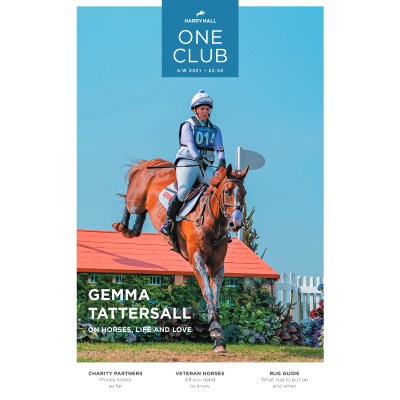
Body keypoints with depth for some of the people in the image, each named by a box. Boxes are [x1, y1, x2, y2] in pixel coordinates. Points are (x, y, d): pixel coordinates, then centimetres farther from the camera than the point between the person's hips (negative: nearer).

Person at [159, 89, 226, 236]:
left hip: (206, 167, 4)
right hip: (187, 163, -4)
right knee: (183, 193, -24)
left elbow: (219, 146, -3)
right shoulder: (187, 126, 3)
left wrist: (221, 160, -24)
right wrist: (198, 157, -35)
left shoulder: (215, 129, 16)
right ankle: (169, 220, -8)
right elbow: (190, 143, -16)